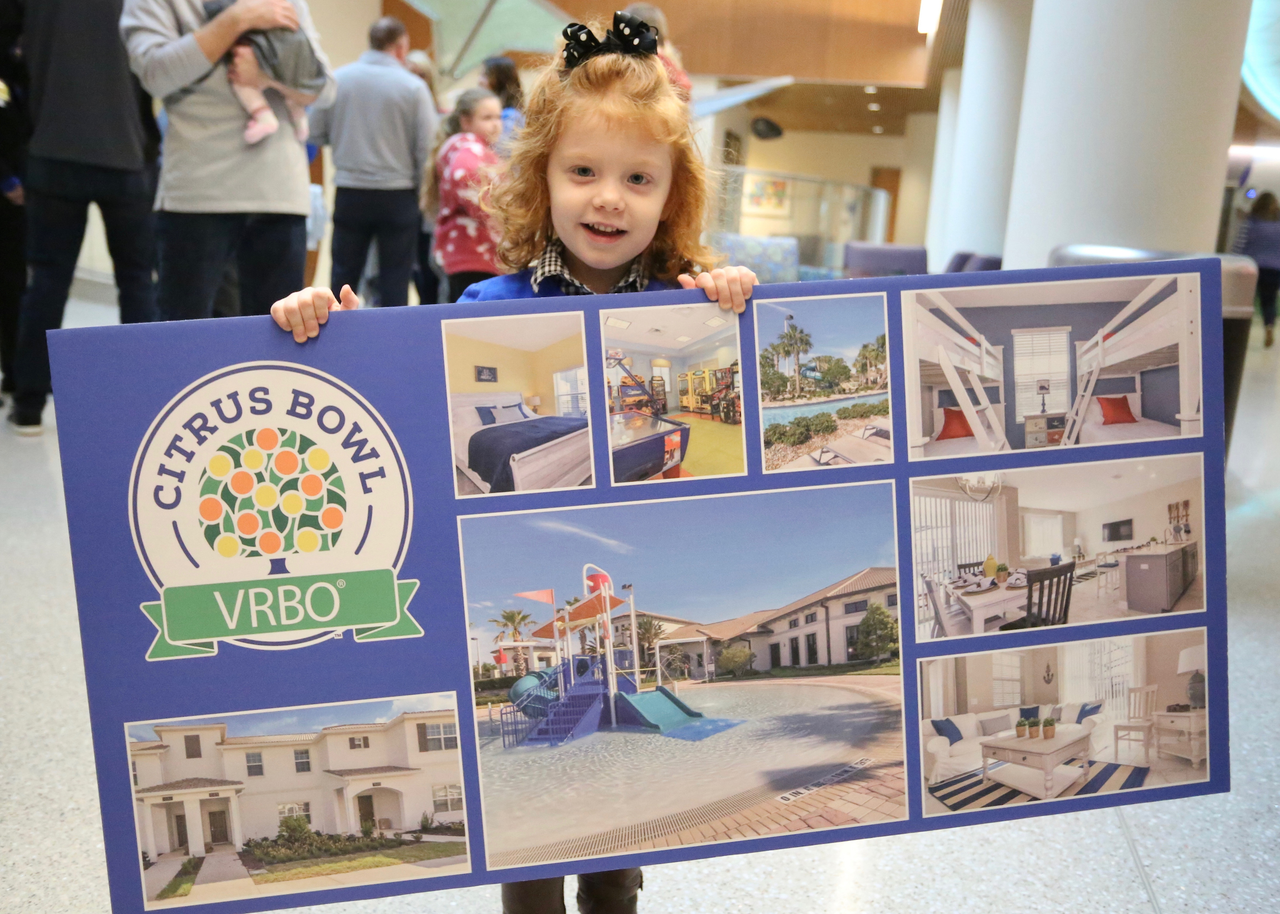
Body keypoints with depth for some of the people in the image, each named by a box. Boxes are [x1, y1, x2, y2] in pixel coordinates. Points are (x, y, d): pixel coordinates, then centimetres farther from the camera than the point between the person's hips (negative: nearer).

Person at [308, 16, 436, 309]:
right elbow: (428, 146, -10)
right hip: (397, 196, -2)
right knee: (394, 282, 6)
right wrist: (416, 180, 8)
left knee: (343, 277, 12)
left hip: (349, 193, 2)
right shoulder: (413, 86, -9)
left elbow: (316, 134, 2)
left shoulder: (337, 79, -2)